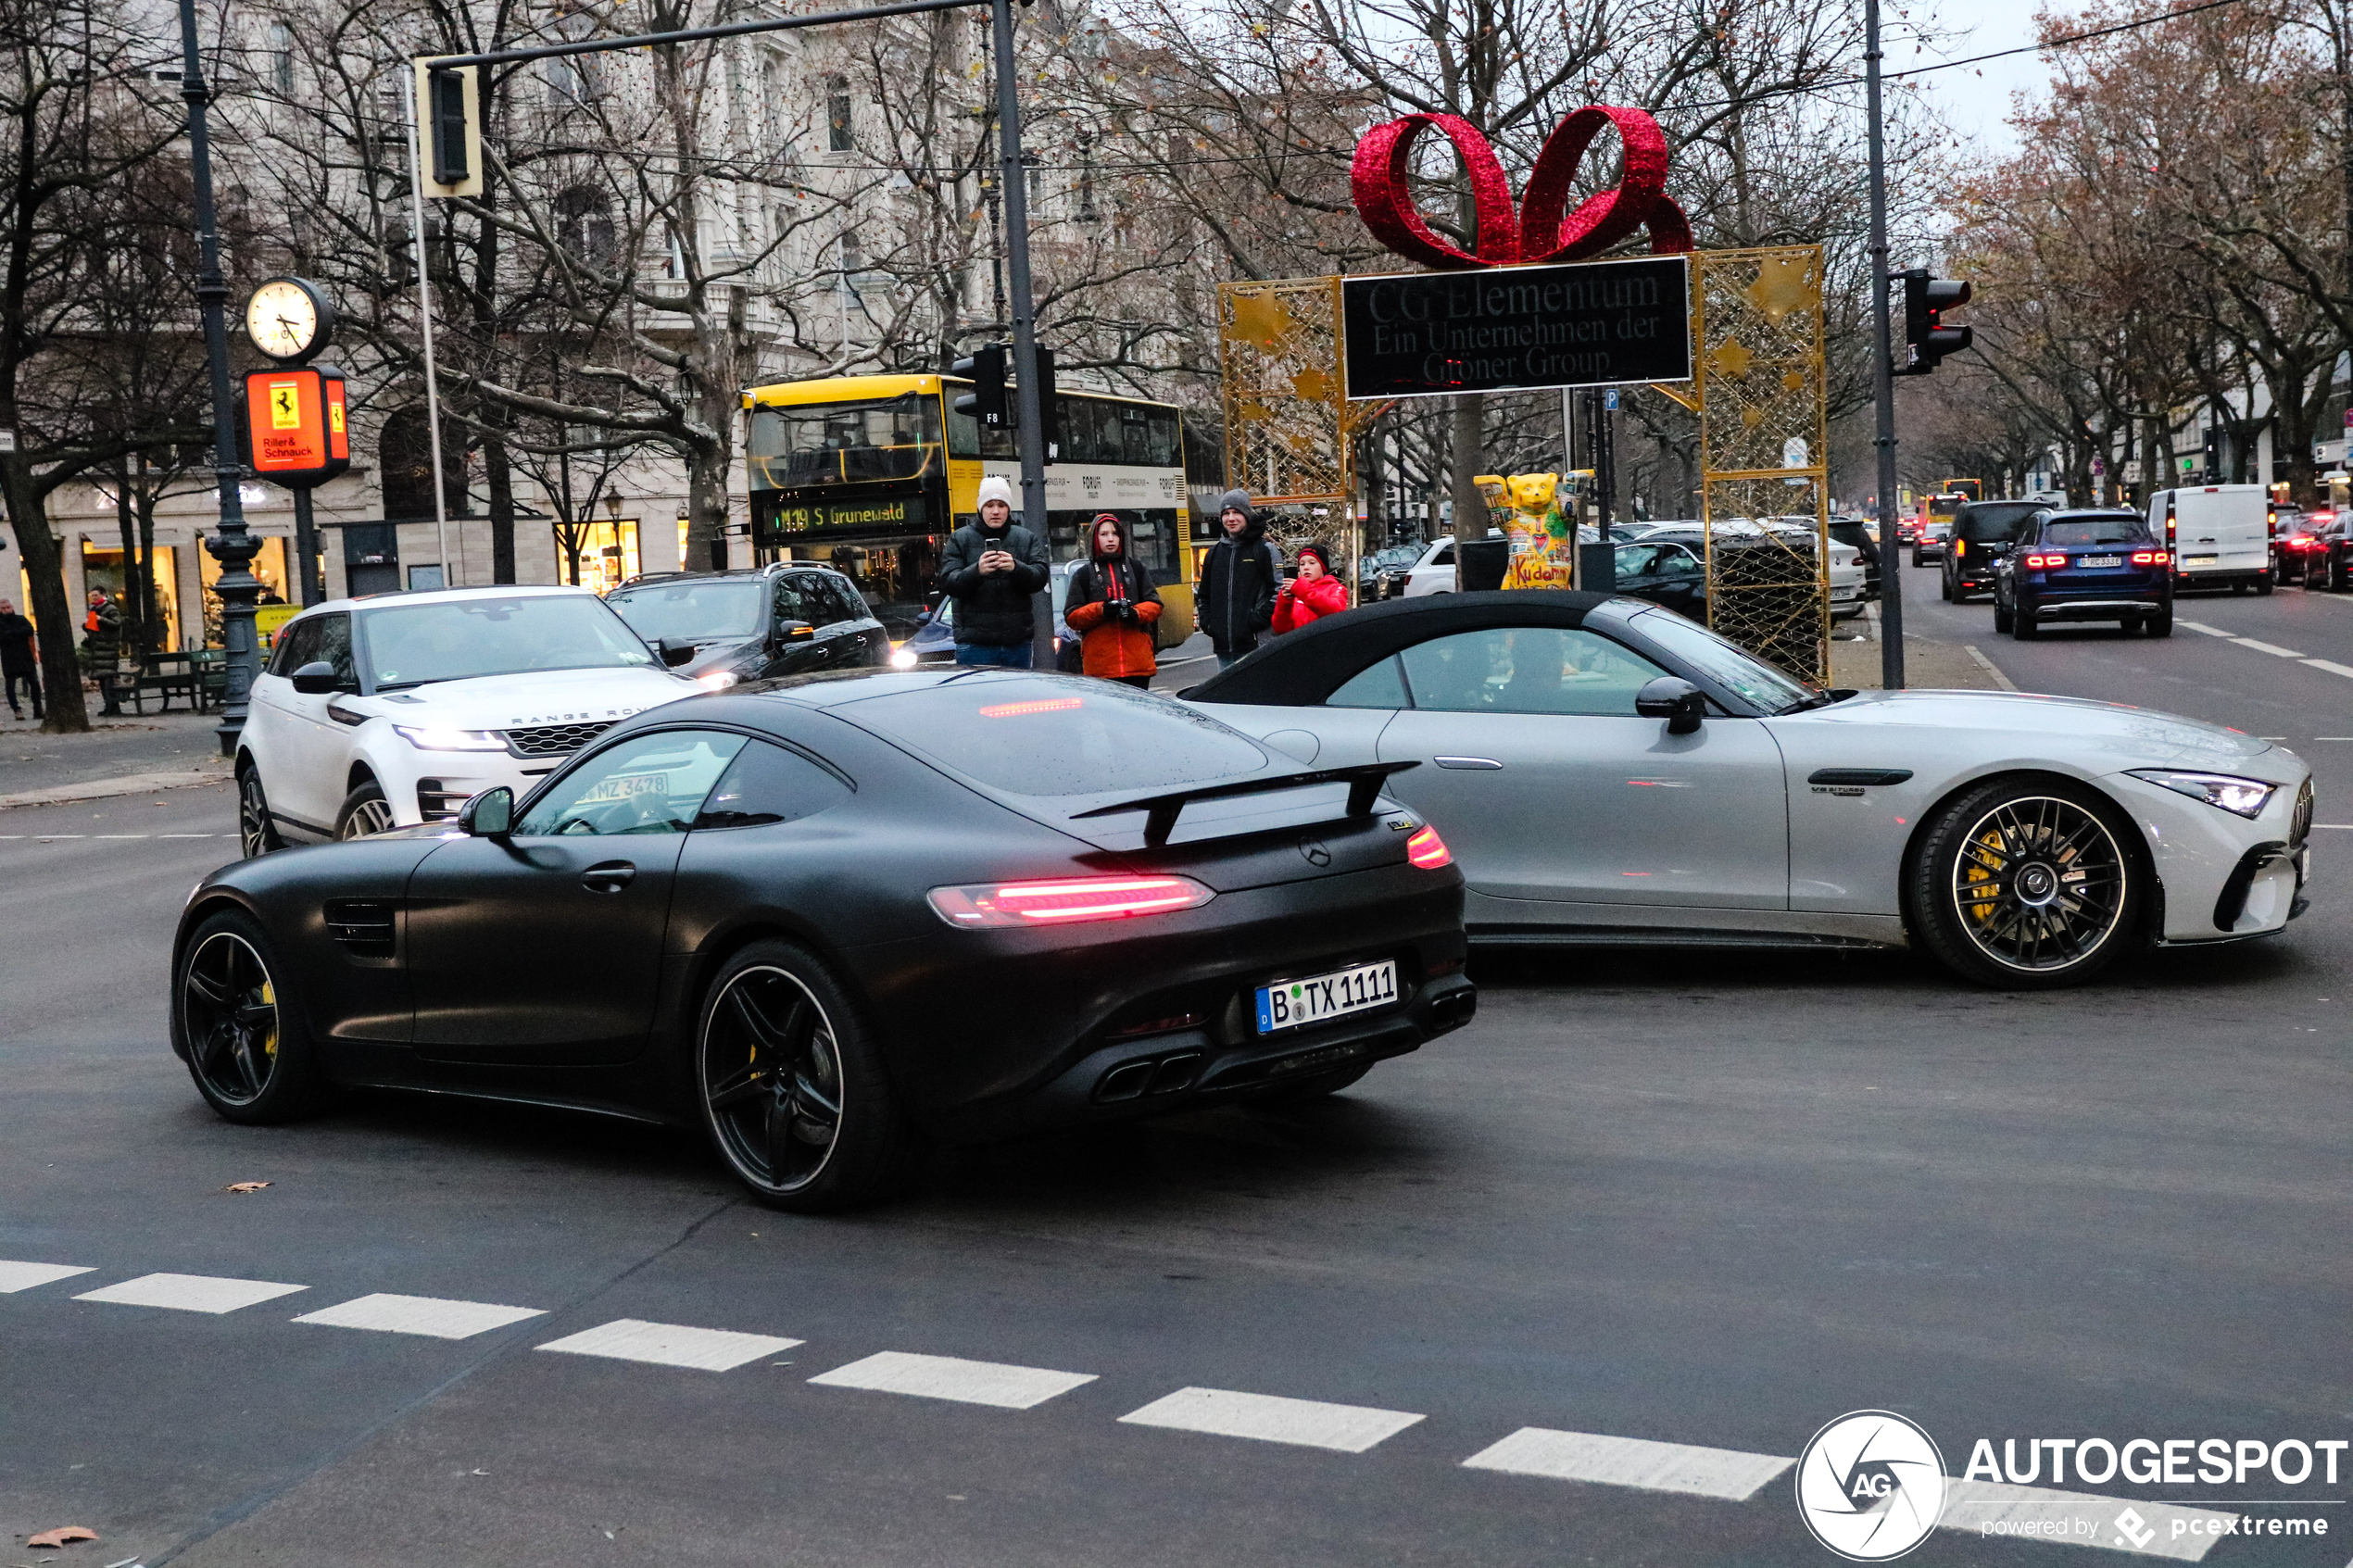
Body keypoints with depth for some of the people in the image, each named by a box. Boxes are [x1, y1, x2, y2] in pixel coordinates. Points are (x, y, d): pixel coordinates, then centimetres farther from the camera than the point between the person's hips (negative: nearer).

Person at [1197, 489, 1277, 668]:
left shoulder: (1264, 549, 0)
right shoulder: (1214, 553, 18)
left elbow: (1278, 590, -6)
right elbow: (1203, 595, 25)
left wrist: (1258, 620, -14)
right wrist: (1207, 623, 9)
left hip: (1256, 644, -6)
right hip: (1223, 646, 6)